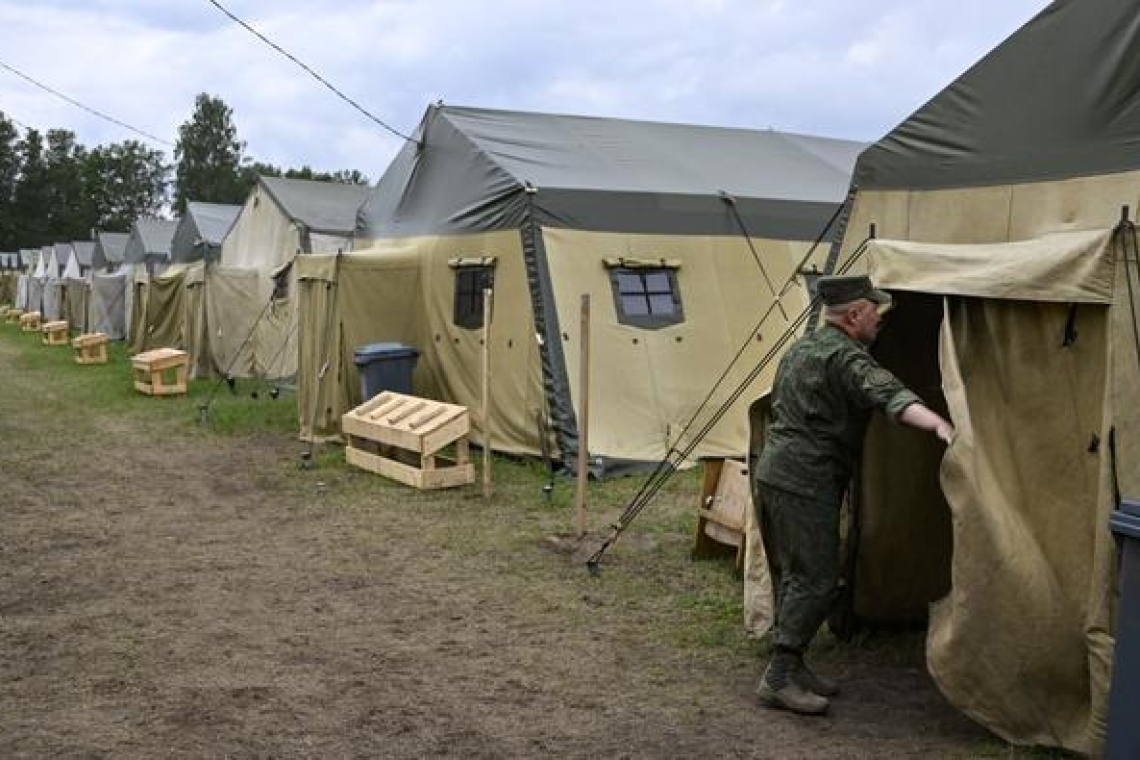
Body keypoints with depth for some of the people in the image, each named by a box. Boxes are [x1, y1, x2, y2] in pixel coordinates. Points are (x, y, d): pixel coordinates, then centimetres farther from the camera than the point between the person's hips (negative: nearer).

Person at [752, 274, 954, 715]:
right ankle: (779, 679, -6)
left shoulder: (801, 349, 18)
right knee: (816, 581, -6)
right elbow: (889, 396, -31)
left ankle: (790, 669, 22)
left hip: (770, 473, 10)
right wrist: (938, 424, -44)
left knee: (791, 578, 15)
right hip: (806, 484, -10)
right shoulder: (846, 356, -13)